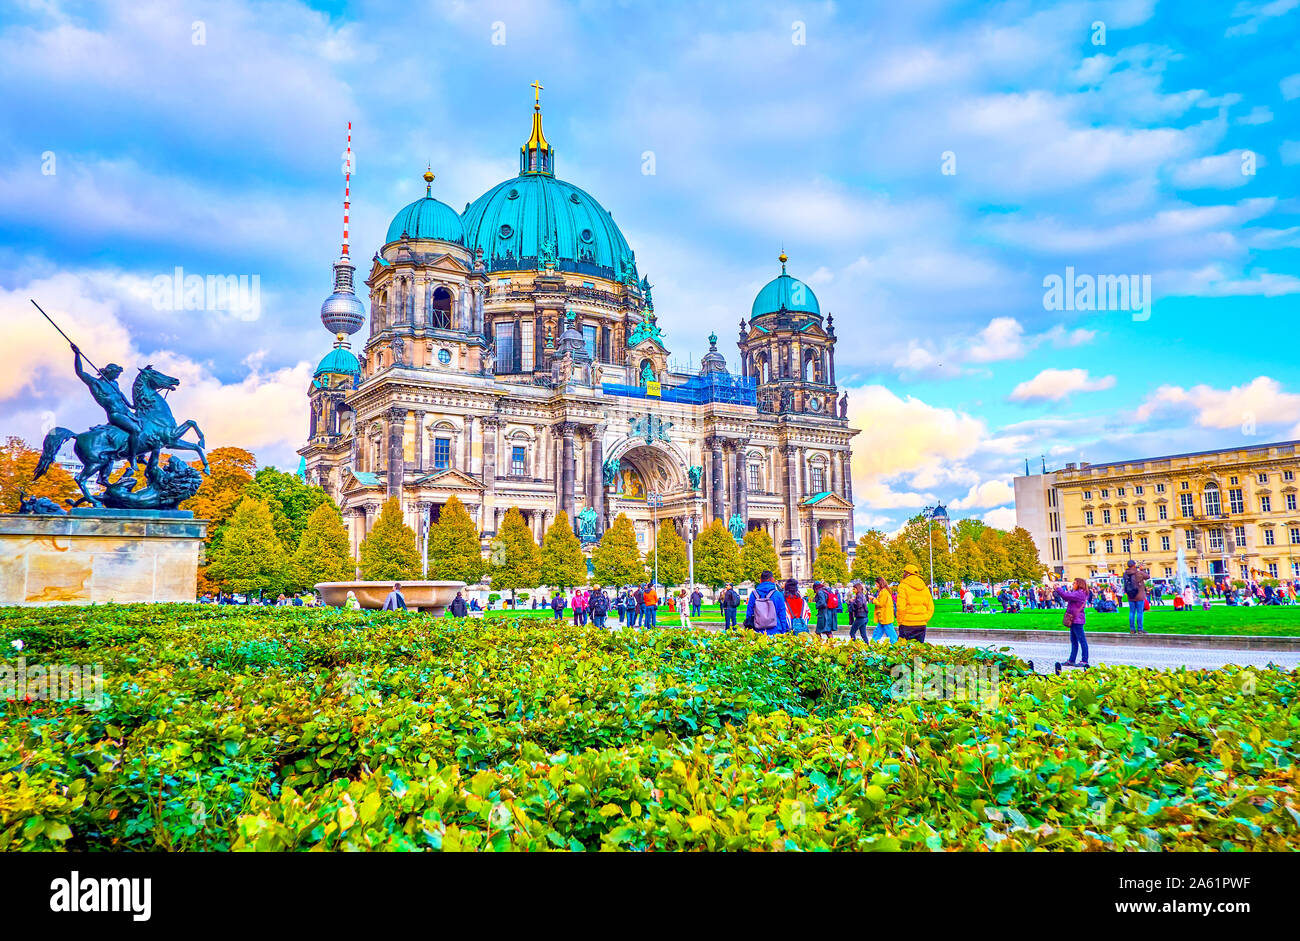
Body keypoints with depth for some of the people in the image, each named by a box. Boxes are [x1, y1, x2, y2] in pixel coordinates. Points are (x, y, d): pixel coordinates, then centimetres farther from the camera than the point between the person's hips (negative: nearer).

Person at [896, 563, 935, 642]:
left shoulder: (903, 586, -6)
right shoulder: (925, 587, 13)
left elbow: (900, 607, -13)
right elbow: (931, 609, 13)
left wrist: (900, 623, -3)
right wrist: (924, 620, 14)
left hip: (907, 625, -6)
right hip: (922, 625, 6)